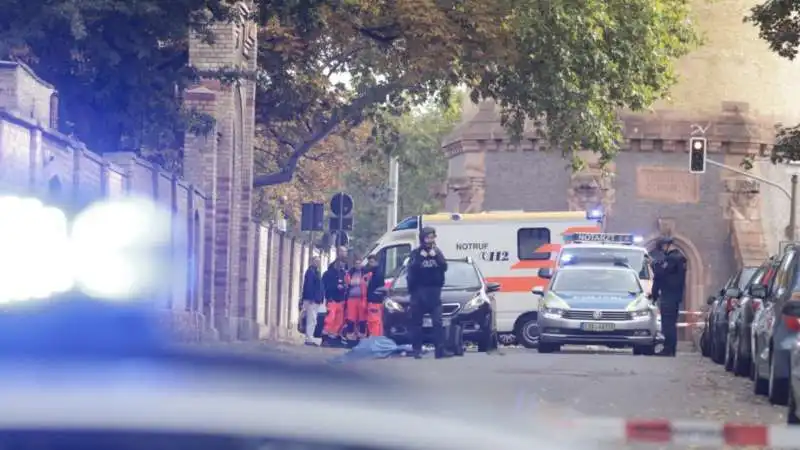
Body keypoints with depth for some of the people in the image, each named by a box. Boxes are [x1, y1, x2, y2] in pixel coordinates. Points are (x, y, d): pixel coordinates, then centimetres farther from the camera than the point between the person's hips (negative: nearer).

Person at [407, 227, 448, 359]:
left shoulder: (437, 252, 11)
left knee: (437, 321, -8)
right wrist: (421, 258, -19)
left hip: (434, 291, 1)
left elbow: (444, 267, -2)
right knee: (417, 322, -2)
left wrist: (436, 256, -14)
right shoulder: (415, 253, 3)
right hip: (418, 291, -1)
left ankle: (440, 349, -13)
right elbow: (411, 269, -10)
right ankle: (417, 349, 0)